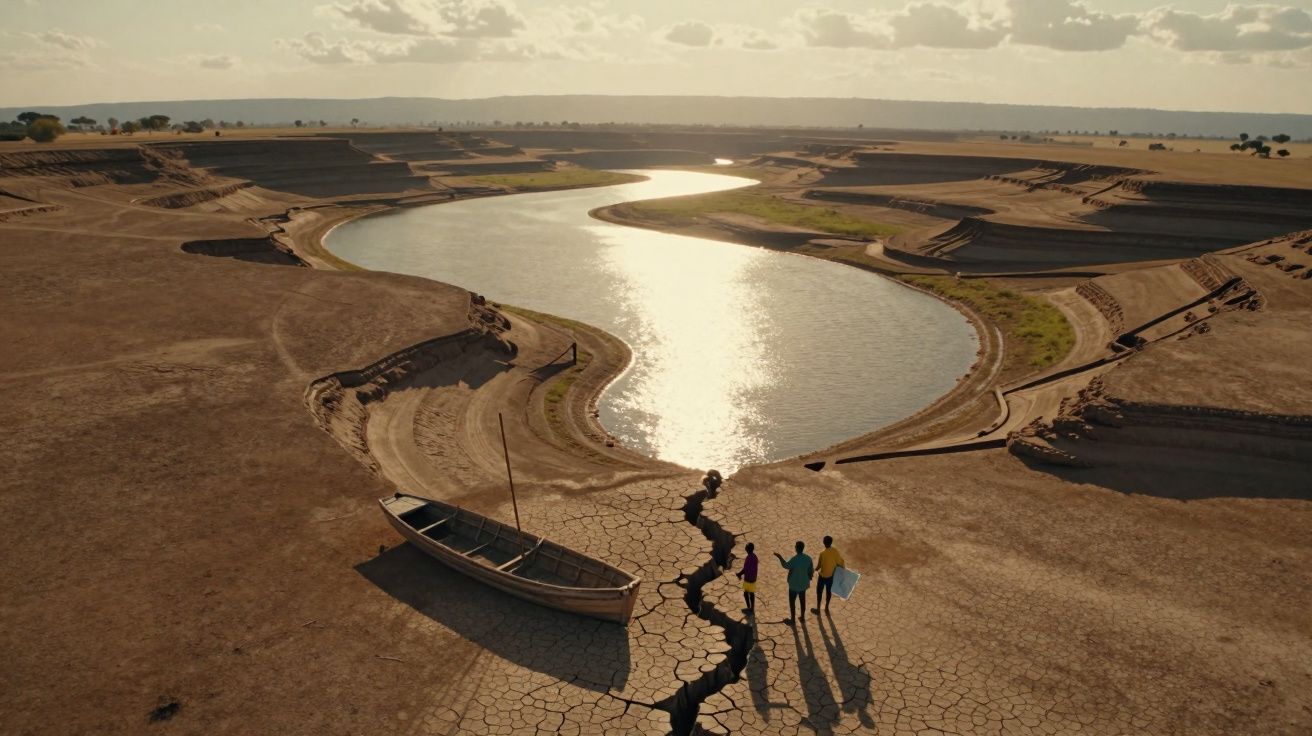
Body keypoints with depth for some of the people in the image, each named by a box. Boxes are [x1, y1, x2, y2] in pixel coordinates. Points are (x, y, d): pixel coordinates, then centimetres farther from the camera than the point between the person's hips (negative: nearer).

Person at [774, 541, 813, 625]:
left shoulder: (794, 559, -29)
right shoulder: (808, 558, -11)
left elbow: (786, 566, -13)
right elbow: (811, 571, -1)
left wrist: (780, 557, -2)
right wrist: (808, 580, 16)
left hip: (794, 585, -5)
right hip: (803, 583, 5)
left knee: (792, 602, 12)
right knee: (802, 601, 22)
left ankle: (792, 620, 24)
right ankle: (803, 618, 35)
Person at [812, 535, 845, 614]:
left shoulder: (823, 554, -28)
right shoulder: (836, 552, -12)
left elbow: (819, 566, -18)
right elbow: (841, 563, -4)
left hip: (823, 576, -5)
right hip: (831, 575, 5)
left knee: (819, 592, 15)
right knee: (829, 591, 24)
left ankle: (818, 610, 28)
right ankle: (826, 608, 40)